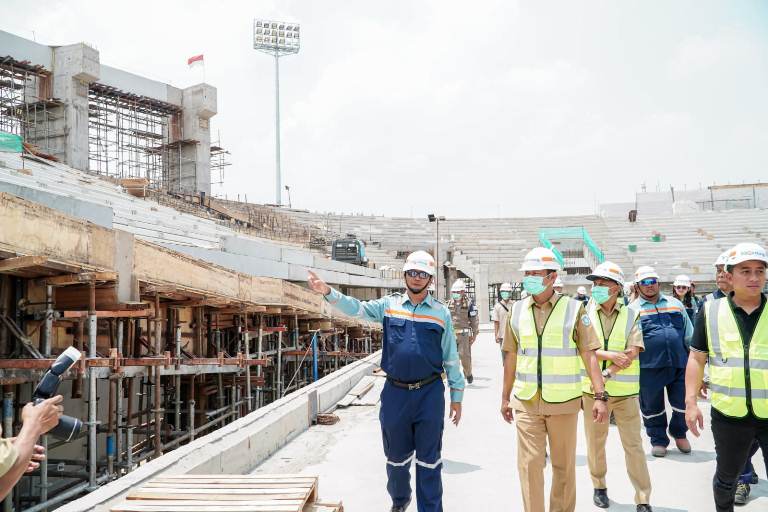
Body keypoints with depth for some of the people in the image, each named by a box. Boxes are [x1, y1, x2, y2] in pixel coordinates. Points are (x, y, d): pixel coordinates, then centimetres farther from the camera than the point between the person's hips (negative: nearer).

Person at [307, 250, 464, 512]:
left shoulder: (441, 312, 2)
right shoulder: (389, 305, 4)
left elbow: (451, 358, 5)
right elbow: (355, 308, -5)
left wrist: (456, 396, 6)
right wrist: (328, 292, -22)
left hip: (430, 394, -1)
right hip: (395, 393, 2)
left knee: (429, 460, 5)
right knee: (396, 456, 18)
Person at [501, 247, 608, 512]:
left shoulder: (573, 308, -4)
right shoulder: (517, 310, 4)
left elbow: (589, 355, -5)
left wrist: (600, 396, -12)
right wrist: (505, 397, 13)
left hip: (564, 401, -1)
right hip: (526, 402, 2)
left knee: (563, 465, 11)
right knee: (529, 464, 0)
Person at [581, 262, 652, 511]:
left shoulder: (631, 315, 0)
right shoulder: (586, 313, 0)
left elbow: (632, 353, -8)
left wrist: (607, 373, -17)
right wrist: (609, 355, -18)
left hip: (625, 390, -1)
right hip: (592, 388, 1)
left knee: (633, 444, 2)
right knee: (595, 441, 12)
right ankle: (599, 487, 31)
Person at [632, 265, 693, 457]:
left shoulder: (675, 304, 11)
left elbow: (689, 335, 15)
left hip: (679, 364, 3)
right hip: (650, 367, -2)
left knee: (683, 403, 8)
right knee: (652, 407, 7)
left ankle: (679, 434, 34)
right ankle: (659, 440, 26)